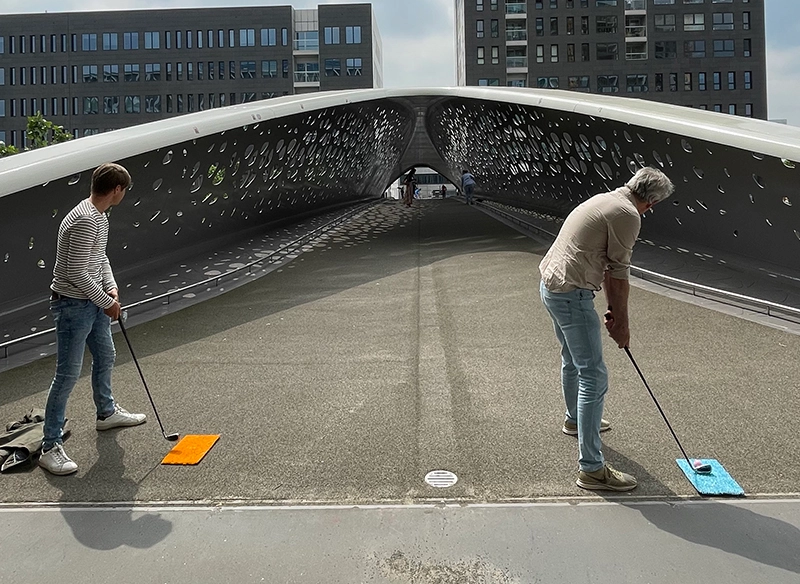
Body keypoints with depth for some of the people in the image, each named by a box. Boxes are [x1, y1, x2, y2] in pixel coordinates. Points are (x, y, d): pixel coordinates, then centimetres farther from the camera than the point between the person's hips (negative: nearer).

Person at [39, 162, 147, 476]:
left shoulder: (99, 216, 7)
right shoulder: (85, 221, -25)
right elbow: (76, 273, -27)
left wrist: (111, 287, 5)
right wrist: (107, 302, -17)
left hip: (93, 302, 10)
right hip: (73, 305, -10)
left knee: (105, 357, 25)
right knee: (68, 374, -6)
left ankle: (107, 412, 47)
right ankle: (50, 447, 4)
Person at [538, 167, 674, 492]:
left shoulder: (605, 201, 18)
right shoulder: (628, 214, -13)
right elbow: (619, 274, -12)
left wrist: (613, 312, 21)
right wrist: (622, 322, -1)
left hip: (550, 285, 11)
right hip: (572, 295, -11)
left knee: (573, 360, 29)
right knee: (593, 377, -8)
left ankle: (575, 419, 53)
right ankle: (591, 468, -4)